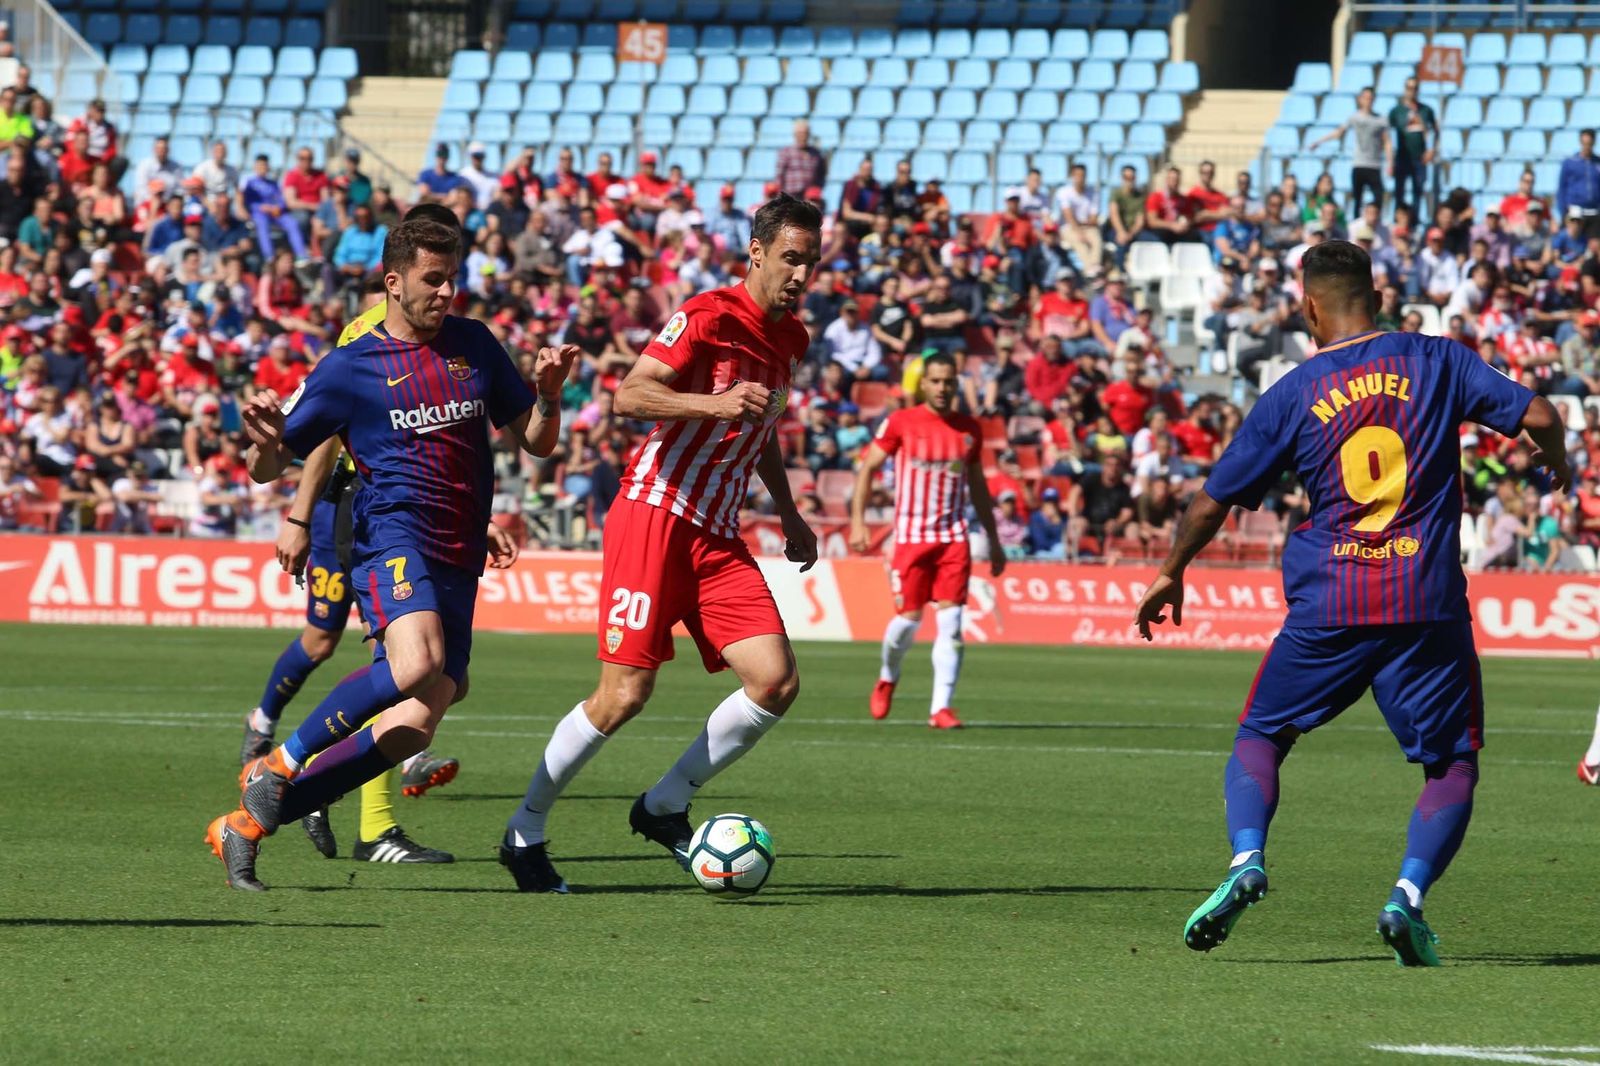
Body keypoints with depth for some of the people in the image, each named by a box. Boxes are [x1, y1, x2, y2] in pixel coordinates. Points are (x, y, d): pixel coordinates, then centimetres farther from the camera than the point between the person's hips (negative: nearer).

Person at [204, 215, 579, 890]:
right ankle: (280, 762, -16)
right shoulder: (350, 368, 3)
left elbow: (535, 442, 19)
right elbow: (269, 468, 6)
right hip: (394, 536, -5)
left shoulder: (473, 346, 15)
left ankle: (249, 822, 1)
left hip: (459, 561, 5)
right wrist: (264, 442, -18)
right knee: (416, 665, -35)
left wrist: (548, 395, -2)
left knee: (414, 726, -9)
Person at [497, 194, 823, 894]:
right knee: (625, 693, -12)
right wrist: (714, 403, -32)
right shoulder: (710, 317, -11)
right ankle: (525, 833, 5)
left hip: (717, 537, 7)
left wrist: (789, 515, 27)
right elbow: (629, 397, -20)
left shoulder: (790, 337, 15)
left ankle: (665, 807, 9)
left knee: (776, 682, -8)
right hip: (655, 514, -7)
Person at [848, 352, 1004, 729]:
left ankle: (942, 707, -9)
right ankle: (888, 676, 30)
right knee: (909, 618, -2)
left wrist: (994, 542, 18)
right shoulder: (900, 423, -1)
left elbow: (978, 488, 17)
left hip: (953, 537, 2)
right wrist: (858, 522, -6)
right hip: (911, 536, -2)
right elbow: (867, 468, 4)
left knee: (950, 620, -9)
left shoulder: (970, 429, 8)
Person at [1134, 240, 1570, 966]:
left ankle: (1246, 859, -8)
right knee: (1453, 765, 11)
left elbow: (1213, 502, 7)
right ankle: (1410, 892, -12)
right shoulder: (1437, 362, 2)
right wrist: (1557, 466, 24)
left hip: (1329, 607, 0)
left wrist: (1171, 576, 23)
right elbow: (1537, 416, 0)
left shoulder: (1294, 394, 2)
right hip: (1429, 605, 0)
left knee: (1260, 737, 17)